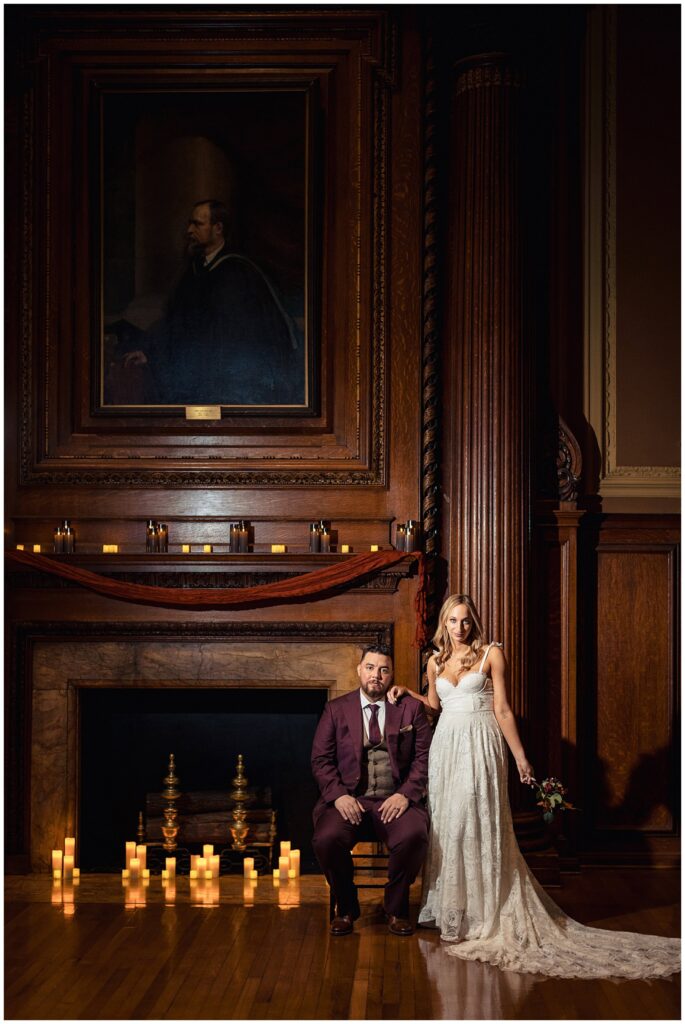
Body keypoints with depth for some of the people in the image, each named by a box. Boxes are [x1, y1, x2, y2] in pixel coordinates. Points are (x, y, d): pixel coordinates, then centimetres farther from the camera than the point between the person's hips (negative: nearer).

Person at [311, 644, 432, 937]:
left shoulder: (411, 709, 11)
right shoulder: (336, 709, 11)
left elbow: (424, 757, 5)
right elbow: (321, 759, 6)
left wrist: (405, 794, -11)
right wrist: (338, 795, -11)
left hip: (396, 800, 0)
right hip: (349, 800, 0)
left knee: (414, 836, -33)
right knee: (326, 839, -31)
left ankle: (396, 907, -5)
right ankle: (346, 907, -2)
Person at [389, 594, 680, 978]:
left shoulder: (491, 654, -2)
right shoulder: (436, 661, 11)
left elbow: (502, 710, -3)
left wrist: (520, 757, -5)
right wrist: (405, 693, 12)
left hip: (480, 746, -5)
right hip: (446, 746, 5)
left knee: (478, 825, -6)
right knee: (445, 826, 6)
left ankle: (485, 913, 2)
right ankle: (450, 908, 17)